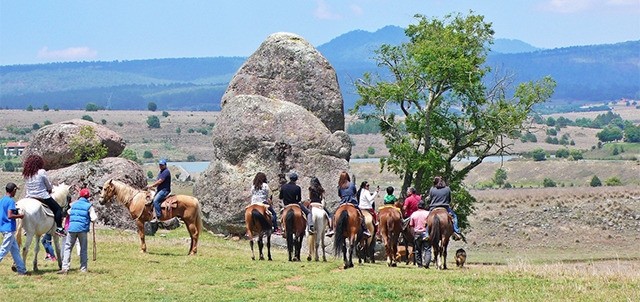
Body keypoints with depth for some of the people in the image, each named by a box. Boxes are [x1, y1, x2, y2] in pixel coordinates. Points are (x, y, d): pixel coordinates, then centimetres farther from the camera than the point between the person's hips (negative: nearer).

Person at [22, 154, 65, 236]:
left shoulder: (26, 174, 3)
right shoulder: (42, 172, -12)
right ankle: (59, 229, -4)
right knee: (58, 209, 5)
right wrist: (50, 190, 18)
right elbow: (49, 186, -4)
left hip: (29, 196, 6)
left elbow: (26, 186, 11)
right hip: (43, 196, -6)